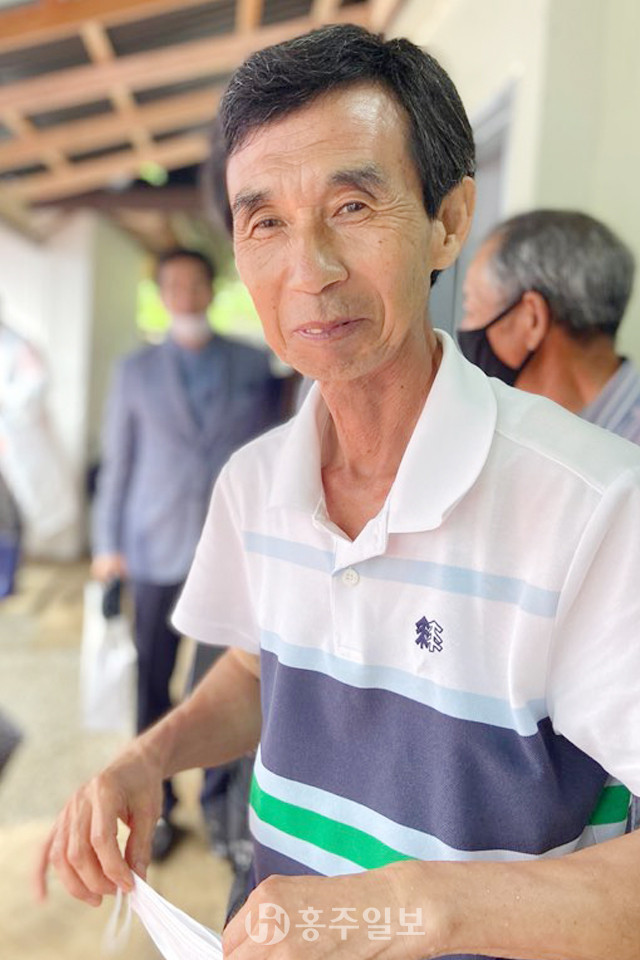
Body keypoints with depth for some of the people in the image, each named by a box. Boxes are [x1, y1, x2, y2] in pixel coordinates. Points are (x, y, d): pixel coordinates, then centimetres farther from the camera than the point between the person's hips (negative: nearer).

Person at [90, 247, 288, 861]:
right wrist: (108, 545, 5)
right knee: (152, 683, 6)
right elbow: (117, 462, 7)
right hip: (157, 550, 1)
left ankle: (218, 799, 26)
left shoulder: (255, 364, 5)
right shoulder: (136, 371, 7)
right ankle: (157, 805, 23)